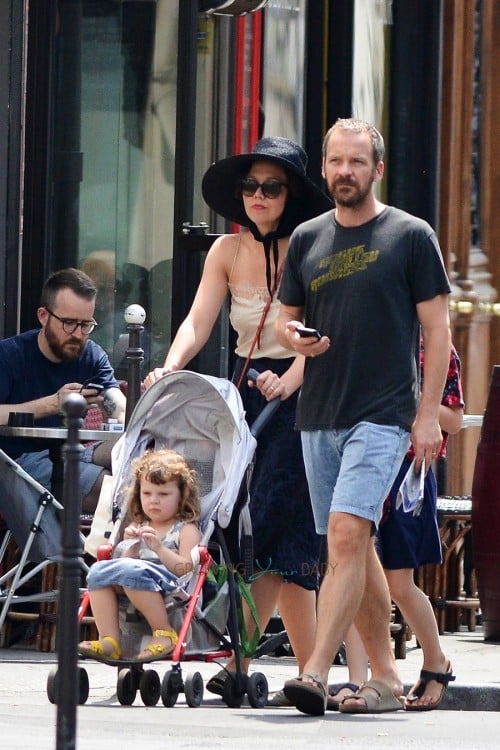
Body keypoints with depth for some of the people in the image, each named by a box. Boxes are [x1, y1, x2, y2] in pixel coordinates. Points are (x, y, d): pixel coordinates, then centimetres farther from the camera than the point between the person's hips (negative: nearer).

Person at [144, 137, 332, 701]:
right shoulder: (227, 251, 7)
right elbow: (198, 322, -3)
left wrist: (289, 381, -35)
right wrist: (170, 369, -22)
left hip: (302, 395, -5)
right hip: (247, 391, 5)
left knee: (271, 526, -13)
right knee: (289, 535, 3)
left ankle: (240, 660, -16)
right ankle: (310, 670, 5)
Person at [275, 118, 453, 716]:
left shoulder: (410, 236, 0)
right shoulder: (307, 240, 13)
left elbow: (436, 328, 0)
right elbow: (284, 319, 19)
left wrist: (429, 413, -8)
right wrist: (294, 337, -6)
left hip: (383, 414, -6)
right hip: (318, 415, 6)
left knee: (348, 535, -19)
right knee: (354, 549, 9)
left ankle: (316, 672, -25)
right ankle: (385, 677, 17)